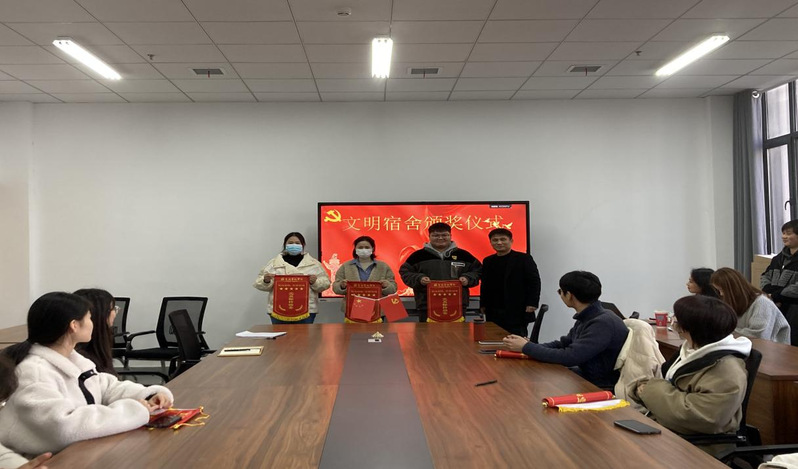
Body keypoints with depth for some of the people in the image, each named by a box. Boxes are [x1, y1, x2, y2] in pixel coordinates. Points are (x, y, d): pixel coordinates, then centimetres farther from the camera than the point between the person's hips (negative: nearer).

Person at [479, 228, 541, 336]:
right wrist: (483, 305, 14)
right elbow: (484, 285, 19)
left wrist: (532, 303, -12)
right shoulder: (487, 261, 14)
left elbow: (534, 282, -5)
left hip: (517, 311, -4)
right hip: (494, 312, 5)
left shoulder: (524, 259, -1)